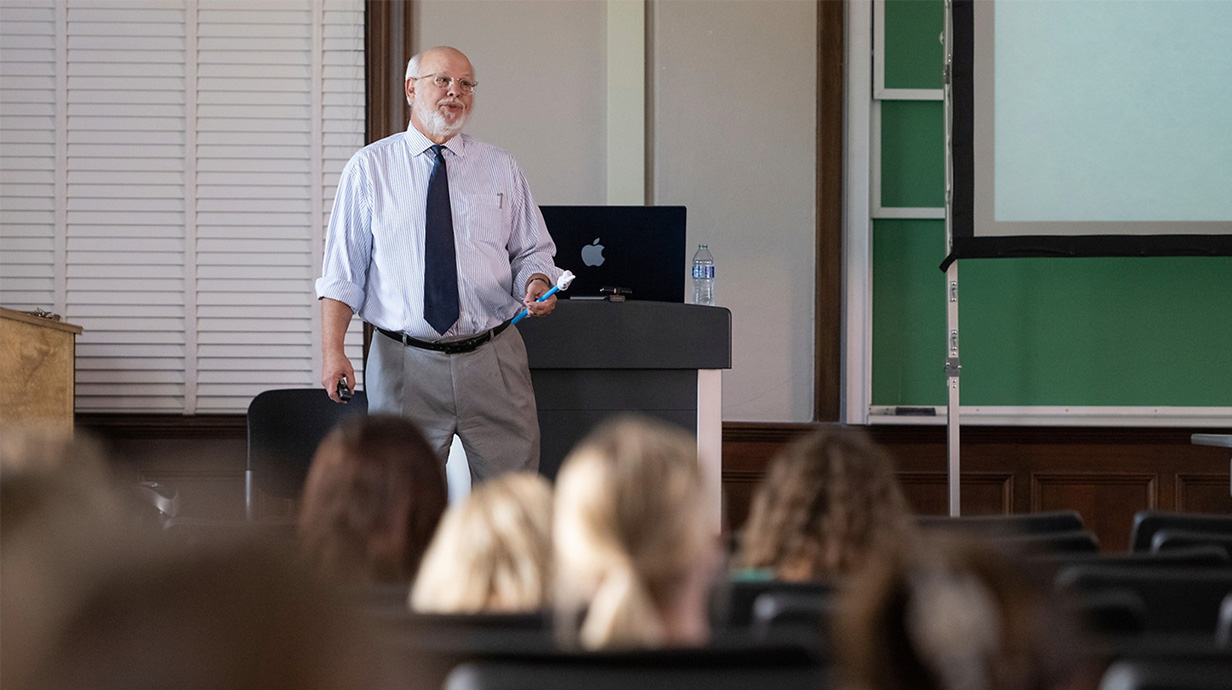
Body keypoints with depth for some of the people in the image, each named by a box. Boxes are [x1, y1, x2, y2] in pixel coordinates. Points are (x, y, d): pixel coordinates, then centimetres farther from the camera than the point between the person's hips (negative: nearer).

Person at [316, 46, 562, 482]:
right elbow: (343, 270, 1)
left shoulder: (502, 171, 11)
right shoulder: (369, 169, 5)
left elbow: (533, 251, 14)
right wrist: (332, 352, -10)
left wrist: (537, 283, -10)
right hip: (404, 364, -1)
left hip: (494, 364, 2)